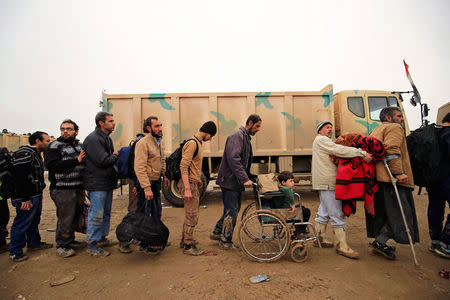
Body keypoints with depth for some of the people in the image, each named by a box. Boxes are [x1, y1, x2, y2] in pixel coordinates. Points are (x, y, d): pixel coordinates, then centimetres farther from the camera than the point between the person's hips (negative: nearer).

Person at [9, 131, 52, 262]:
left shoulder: (36, 154, 16)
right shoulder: (25, 153, -18)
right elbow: (20, 178, -24)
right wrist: (25, 199, -24)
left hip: (36, 196, 10)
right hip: (26, 198, -10)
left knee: (34, 221, 21)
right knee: (22, 223, -1)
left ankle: (34, 242, 36)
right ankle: (15, 252, 11)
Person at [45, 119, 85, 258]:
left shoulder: (80, 146, 13)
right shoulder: (55, 146, -5)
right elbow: (52, 165, -19)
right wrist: (76, 161, -23)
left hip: (78, 189, 6)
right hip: (63, 190, -6)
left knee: (75, 216, 16)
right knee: (65, 218, -2)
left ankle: (70, 240, 33)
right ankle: (62, 245, 14)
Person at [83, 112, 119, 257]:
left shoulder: (107, 138, 15)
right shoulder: (93, 139, -17)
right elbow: (103, 161, -24)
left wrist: (113, 157, 2)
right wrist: (115, 156, -7)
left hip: (107, 182, 10)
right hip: (97, 184, -10)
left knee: (106, 212, 18)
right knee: (97, 214, -2)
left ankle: (102, 238, 33)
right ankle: (92, 245, 10)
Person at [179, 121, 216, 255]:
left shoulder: (199, 143, 13)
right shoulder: (192, 143, -18)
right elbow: (183, 167, -24)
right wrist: (187, 189, -27)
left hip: (193, 183, 10)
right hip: (189, 183, -10)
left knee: (190, 214, 19)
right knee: (192, 216, -3)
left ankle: (185, 240, 32)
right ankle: (188, 246, 10)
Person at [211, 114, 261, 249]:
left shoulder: (246, 137, 16)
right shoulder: (237, 136, -16)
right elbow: (233, 160, -28)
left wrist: (249, 177, 17)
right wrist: (245, 179, -30)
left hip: (237, 181, 10)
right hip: (230, 180, -10)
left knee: (234, 209, 18)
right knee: (231, 212, -1)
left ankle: (217, 232, 32)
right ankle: (225, 242, 16)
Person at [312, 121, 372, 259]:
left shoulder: (325, 142, 26)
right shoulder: (321, 140, -8)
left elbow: (337, 152, 13)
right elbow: (340, 151, -20)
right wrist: (363, 153, -23)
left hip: (324, 183, 11)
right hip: (327, 182, -11)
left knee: (324, 211, 16)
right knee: (337, 214, -9)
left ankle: (319, 238, 26)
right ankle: (342, 245, -4)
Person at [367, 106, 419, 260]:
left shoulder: (374, 131, 27)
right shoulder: (395, 128, -1)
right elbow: (391, 150, -18)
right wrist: (399, 172, -22)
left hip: (376, 177, 9)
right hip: (391, 178, -9)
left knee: (382, 212, 15)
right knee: (400, 212, -4)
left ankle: (379, 242, 22)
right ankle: (380, 242, -6)